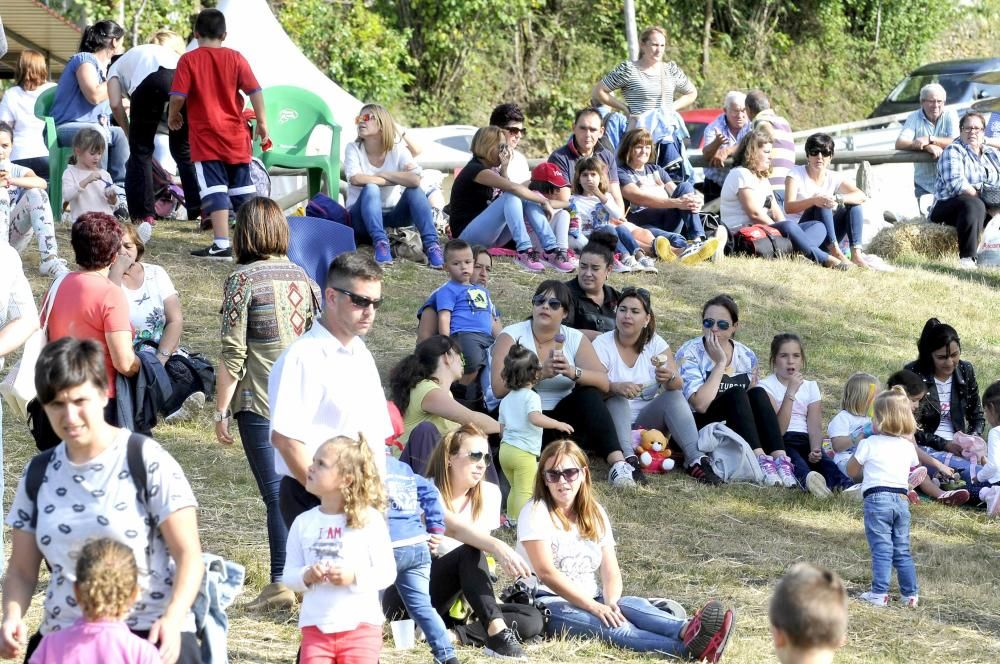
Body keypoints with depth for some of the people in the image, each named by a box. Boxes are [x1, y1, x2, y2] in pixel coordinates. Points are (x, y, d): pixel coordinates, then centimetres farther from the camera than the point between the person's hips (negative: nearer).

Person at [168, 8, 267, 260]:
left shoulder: (188, 60, -5)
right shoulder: (235, 58, 3)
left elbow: (178, 97, -11)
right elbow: (255, 91, -3)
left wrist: (173, 116, 8)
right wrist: (261, 122, 6)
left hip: (206, 137, -3)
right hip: (236, 136, 3)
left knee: (214, 190, -7)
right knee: (242, 189, 15)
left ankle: (222, 244, -17)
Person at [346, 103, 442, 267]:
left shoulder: (398, 149, -5)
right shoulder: (353, 149, -6)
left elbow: (415, 180, -24)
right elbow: (355, 179, -26)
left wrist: (382, 174, -18)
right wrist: (398, 180, -21)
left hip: (392, 216, 1)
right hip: (362, 217, -1)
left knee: (414, 191, -25)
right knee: (371, 188, -31)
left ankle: (431, 245, -35)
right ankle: (380, 243, -46)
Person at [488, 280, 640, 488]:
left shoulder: (575, 339, 5)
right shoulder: (511, 336, -6)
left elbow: (604, 383, -10)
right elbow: (499, 388, -20)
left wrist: (573, 372, -29)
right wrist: (540, 373, -30)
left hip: (559, 418, 3)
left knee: (589, 393, -20)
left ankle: (617, 463, -33)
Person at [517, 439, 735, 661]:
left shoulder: (595, 513, 11)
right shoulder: (536, 513, -6)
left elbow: (611, 572, 4)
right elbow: (546, 572, -17)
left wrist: (610, 603, -20)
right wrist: (594, 607, -24)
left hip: (590, 600, 6)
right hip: (547, 602, -6)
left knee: (633, 605, -27)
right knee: (607, 624, -34)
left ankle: (687, 632, -60)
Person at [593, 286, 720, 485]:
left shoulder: (656, 344, 4)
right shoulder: (602, 345, -4)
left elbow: (678, 386, -8)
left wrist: (669, 378, -33)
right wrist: (616, 387, -40)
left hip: (648, 422, 3)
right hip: (616, 420, -2)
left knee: (674, 396, -20)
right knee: (617, 398, -30)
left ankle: (695, 459, -36)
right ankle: (627, 459, -51)